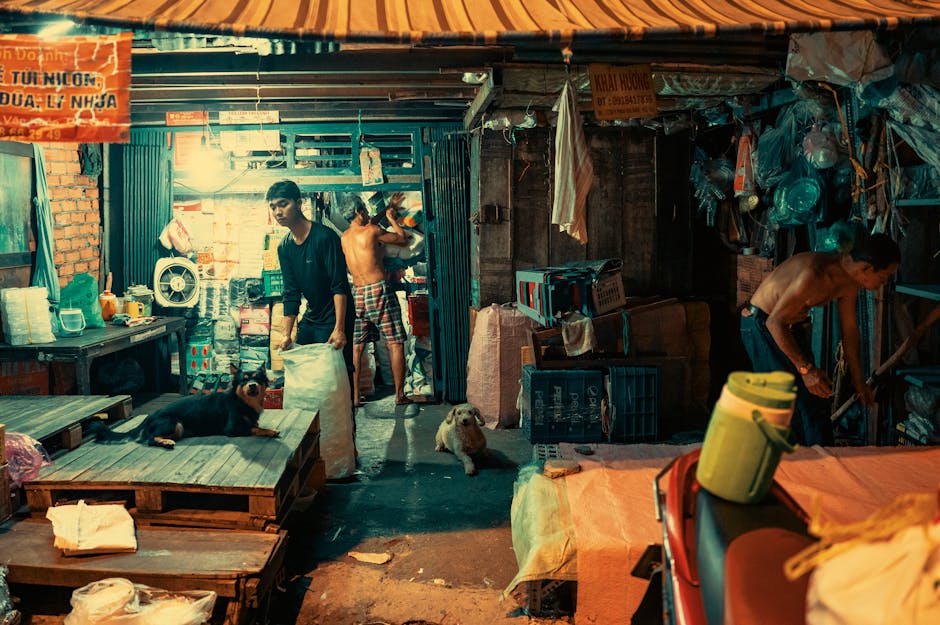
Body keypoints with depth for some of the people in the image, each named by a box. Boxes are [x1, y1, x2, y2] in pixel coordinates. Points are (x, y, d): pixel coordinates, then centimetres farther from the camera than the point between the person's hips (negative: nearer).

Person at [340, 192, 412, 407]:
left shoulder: (345, 236, 11)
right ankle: (400, 395, 1)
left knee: (356, 347, 9)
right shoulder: (372, 231, -8)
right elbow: (403, 239, 4)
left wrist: (388, 209, 36)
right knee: (395, 344, 0)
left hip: (357, 294, 6)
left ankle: (354, 397, 10)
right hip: (378, 290, -6)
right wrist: (391, 217, 18)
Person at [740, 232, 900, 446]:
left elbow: (850, 330, 9)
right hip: (762, 325, -9)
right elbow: (775, 322, -30)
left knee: (815, 400, 6)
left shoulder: (849, 281, -4)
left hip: (794, 326, 9)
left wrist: (859, 381, 15)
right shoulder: (814, 274, -33)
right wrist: (805, 368, -30)